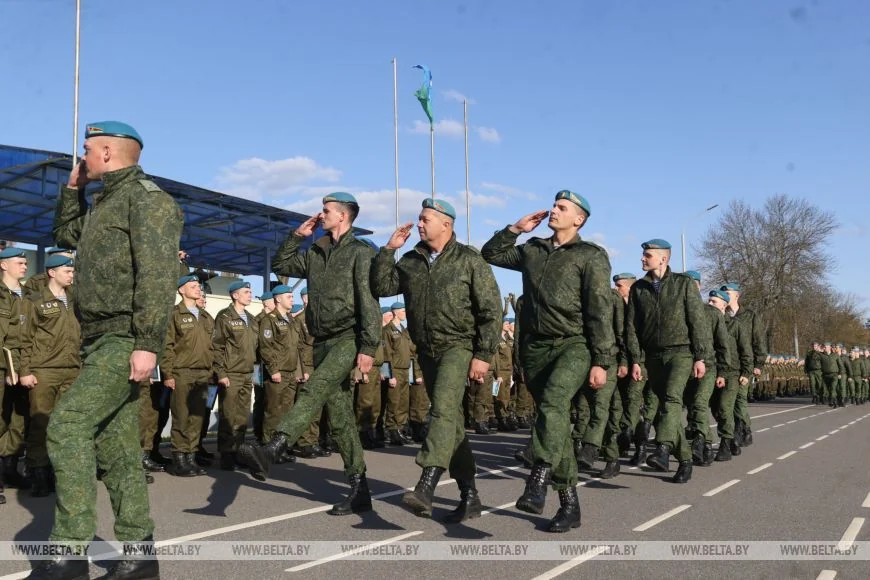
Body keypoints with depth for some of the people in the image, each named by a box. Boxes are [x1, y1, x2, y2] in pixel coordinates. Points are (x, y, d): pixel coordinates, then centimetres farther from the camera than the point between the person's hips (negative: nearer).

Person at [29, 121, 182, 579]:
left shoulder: (146, 197, -9)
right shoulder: (107, 203, 21)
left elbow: (158, 275, -19)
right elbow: (65, 234, 38)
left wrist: (148, 345, -26)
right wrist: (73, 188, 23)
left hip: (125, 341, -10)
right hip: (100, 340, 10)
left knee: (67, 425, -17)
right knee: (115, 444, 7)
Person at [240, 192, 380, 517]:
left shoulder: (361, 252, -3)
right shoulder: (315, 254, 17)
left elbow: (369, 302, -11)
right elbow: (280, 265, 28)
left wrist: (368, 347, -19)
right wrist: (298, 235, 16)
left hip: (348, 338, -7)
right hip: (322, 341, 7)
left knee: (314, 390, -29)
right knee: (339, 416, 4)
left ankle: (271, 452, -44)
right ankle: (359, 491, 8)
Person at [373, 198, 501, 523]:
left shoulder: (469, 260, -4)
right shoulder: (411, 261, 11)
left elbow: (491, 310, -7)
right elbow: (381, 287, 5)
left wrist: (483, 356, -12)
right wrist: (389, 250, -1)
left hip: (459, 346, -6)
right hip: (427, 350, 6)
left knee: (443, 409, -26)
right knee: (452, 421, 10)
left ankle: (425, 488, -34)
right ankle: (469, 497, 18)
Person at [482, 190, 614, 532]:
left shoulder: (591, 256, 1)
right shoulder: (531, 251, 16)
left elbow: (600, 311, -5)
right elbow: (490, 254, 29)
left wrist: (601, 362, -11)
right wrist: (516, 228, 15)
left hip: (574, 345, -5)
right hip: (535, 347, 5)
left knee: (553, 401, -32)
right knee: (555, 420, 7)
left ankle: (537, 482, -40)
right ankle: (569, 504, 14)